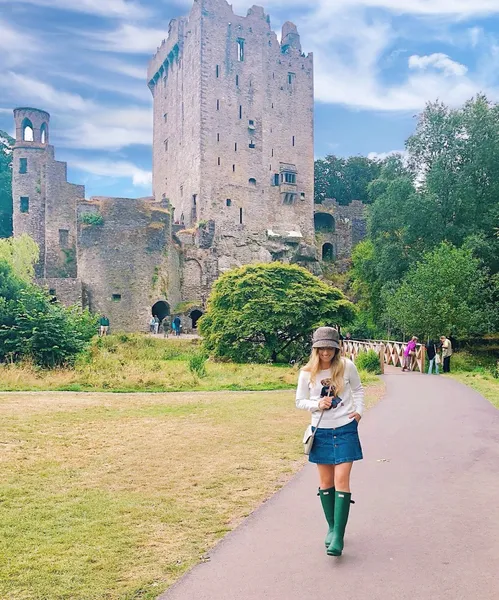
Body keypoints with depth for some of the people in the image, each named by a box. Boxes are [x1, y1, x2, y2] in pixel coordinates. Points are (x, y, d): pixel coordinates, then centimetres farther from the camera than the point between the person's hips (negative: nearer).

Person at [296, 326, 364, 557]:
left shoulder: (347, 366, -6)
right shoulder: (307, 373, -5)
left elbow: (358, 390, 11)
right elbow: (300, 401, 3)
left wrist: (359, 411, -3)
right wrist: (317, 404, -15)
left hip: (345, 430, -2)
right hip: (321, 432, 2)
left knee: (341, 480, -8)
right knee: (326, 482, 10)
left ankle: (338, 537, -5)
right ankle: (331, 528, 28)